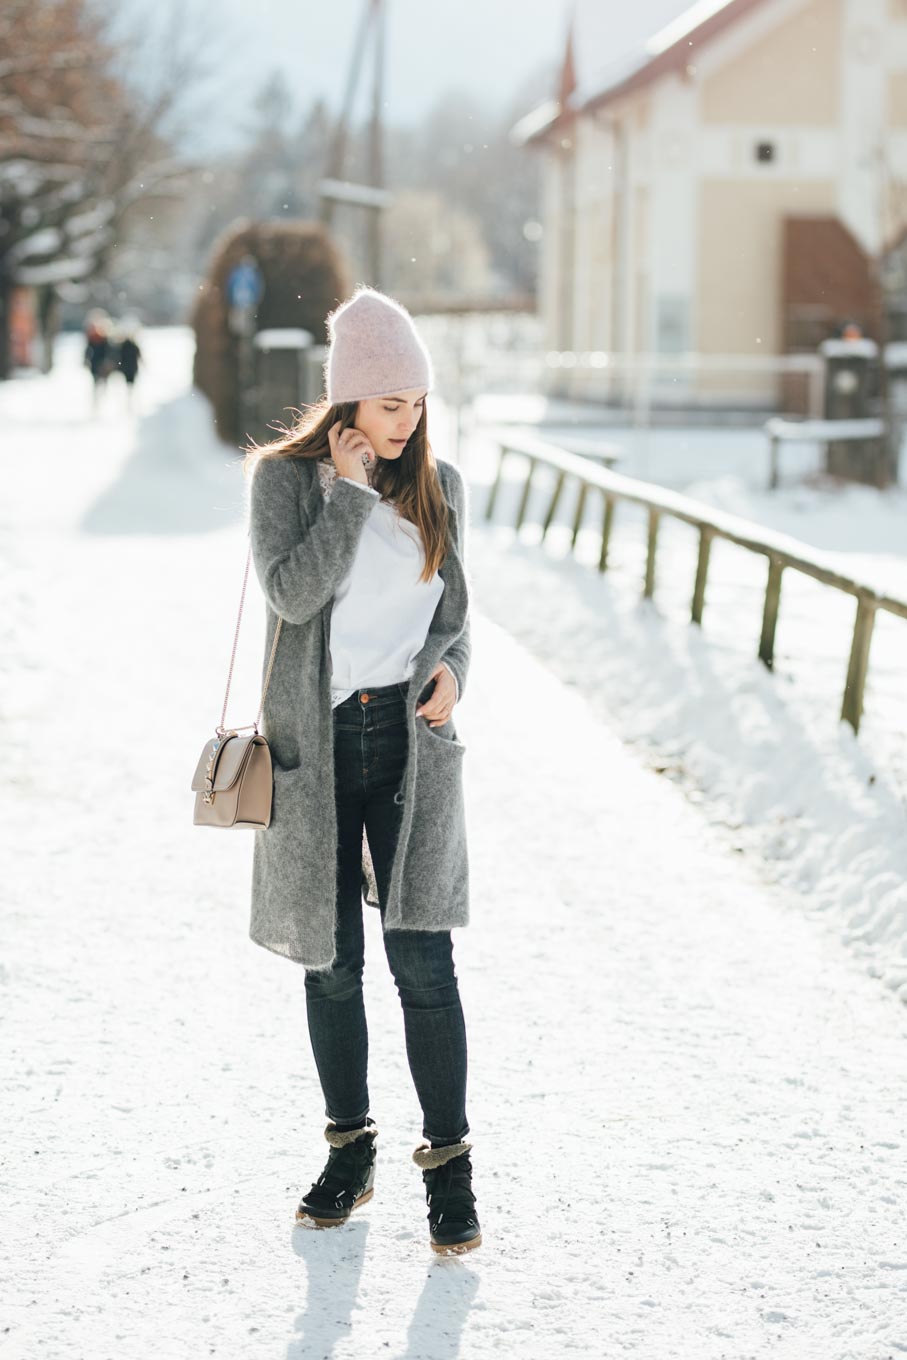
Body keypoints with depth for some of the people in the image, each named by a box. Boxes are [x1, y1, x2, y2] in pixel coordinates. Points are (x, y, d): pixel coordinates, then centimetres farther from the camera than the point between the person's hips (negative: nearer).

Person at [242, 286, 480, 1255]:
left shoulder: (437, 485, 7)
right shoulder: (284, 476, -3)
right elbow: (292, 593, -17)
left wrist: (451, 665, -5)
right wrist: (349, 489, -15)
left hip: (412, 738, 1)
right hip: (318, 742, -1)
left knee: (422, 958, -6)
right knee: (332, 962, 7)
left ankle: (448, 1164, 3)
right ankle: (350, 1150, 23)